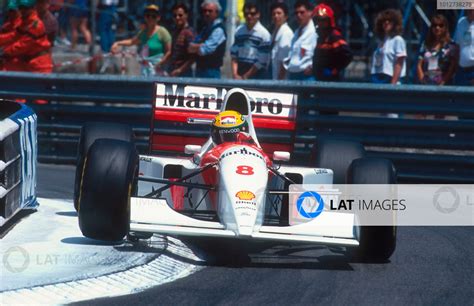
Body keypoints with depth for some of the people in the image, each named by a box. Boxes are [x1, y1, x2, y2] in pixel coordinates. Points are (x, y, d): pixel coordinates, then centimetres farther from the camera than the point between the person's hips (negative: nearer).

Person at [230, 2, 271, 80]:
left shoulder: (264, 34, -7)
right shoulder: (239, 31, 8)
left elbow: (262, 61, -9)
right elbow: (234, 54, 7)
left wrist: (246, 76, -9)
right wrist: (235, 74, -4)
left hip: (256, 74, -4)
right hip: (239, 74, 4)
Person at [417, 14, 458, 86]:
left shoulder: (451, 45, 1)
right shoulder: (426, 45, 15)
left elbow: (453, 67, -5)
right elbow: (419, 65, 13)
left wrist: (443, 83, -14)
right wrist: (422, 81, -2)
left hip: (442, 86, -4)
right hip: (426, 85, 4)